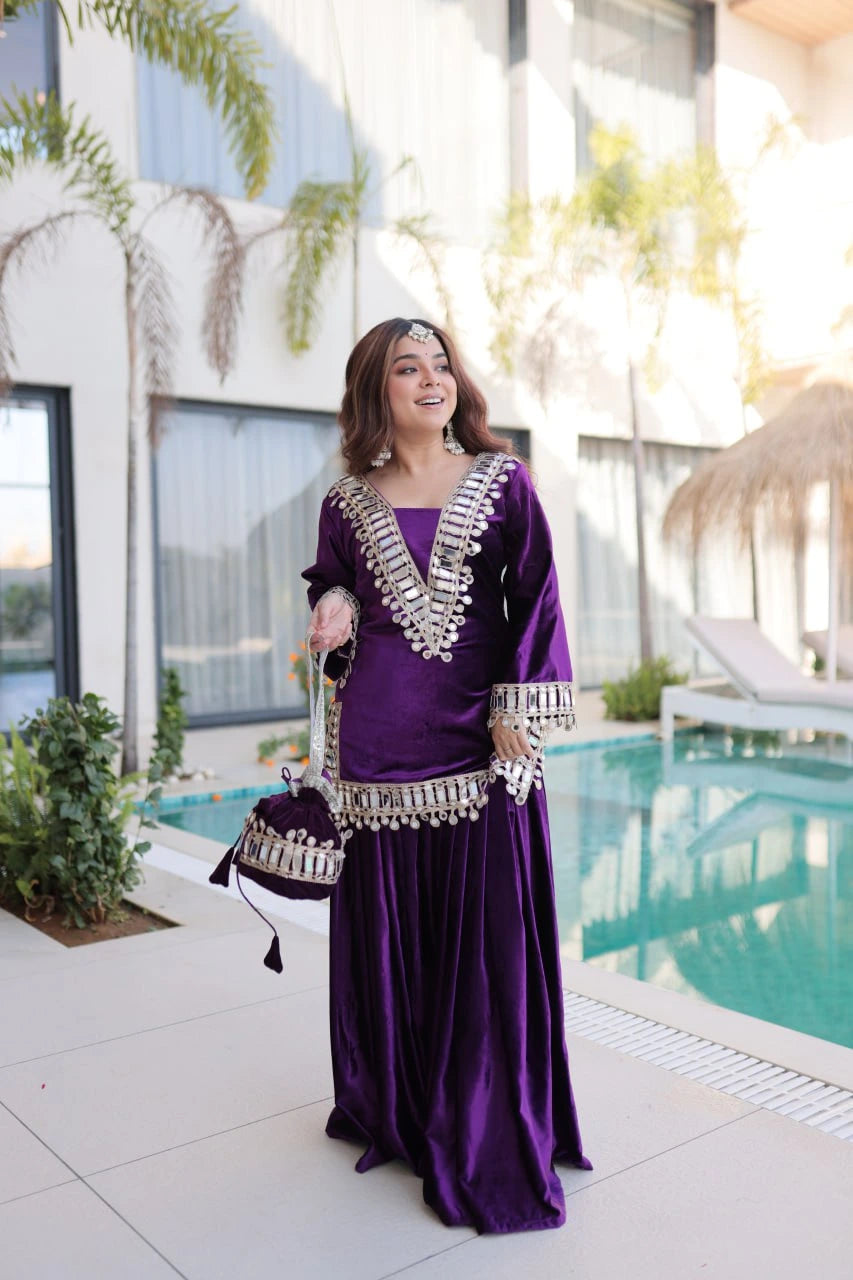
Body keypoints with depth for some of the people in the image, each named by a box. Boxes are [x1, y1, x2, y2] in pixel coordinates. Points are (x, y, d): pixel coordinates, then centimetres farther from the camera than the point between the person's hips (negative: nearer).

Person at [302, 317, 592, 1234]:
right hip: (379, 737, 2)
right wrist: (336, 611, -4)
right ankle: (394, 1108, 29)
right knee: (386, 923, 9)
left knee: (490, 925, 0)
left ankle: (490, 1134, 16)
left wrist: (519, 710, -7)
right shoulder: (349, 501, 8)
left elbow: (534, 593, 1)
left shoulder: (501, 480, 5)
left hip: (479, 730, -1)